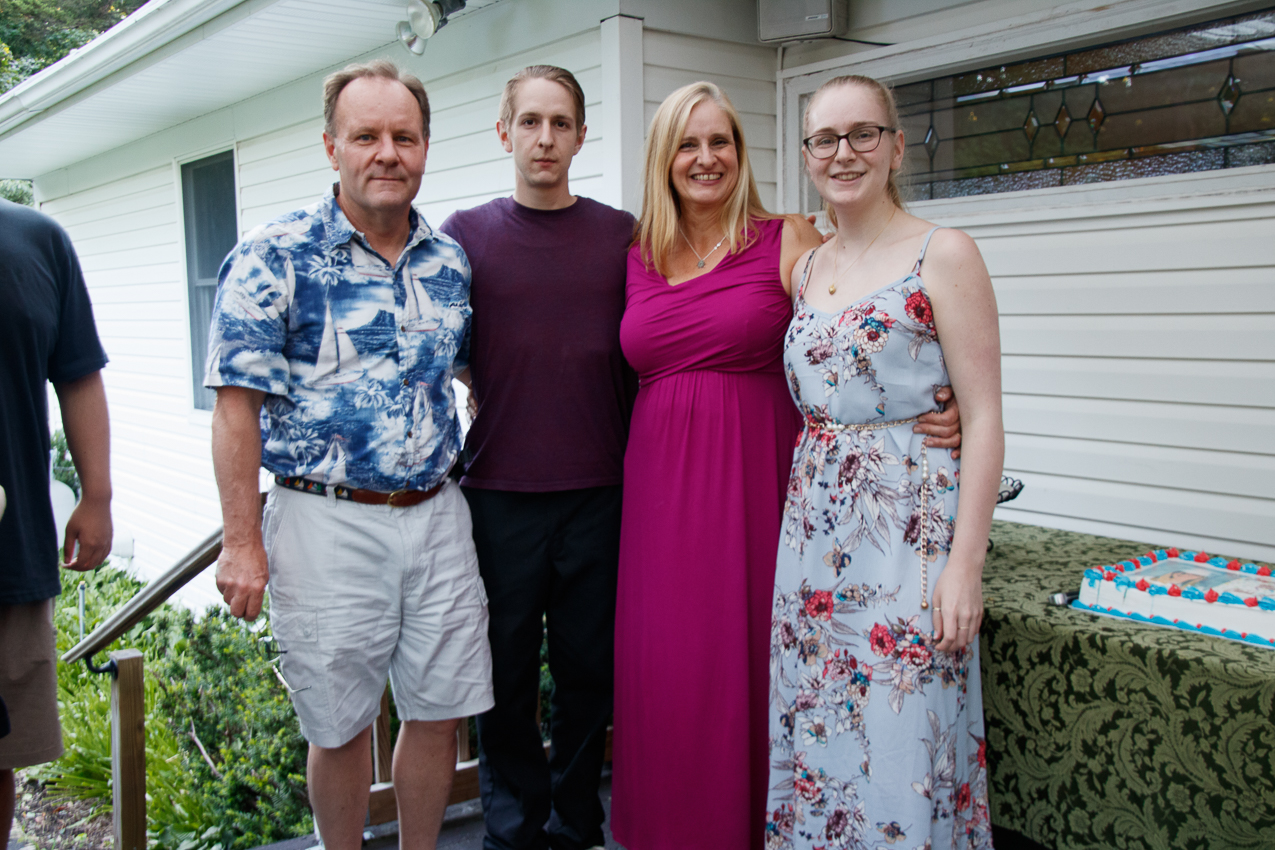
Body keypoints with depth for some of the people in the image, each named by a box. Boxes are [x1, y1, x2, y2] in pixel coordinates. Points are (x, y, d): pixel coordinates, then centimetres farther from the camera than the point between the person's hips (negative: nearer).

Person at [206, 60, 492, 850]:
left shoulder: (451, 261, 7)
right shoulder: (273, 258, -8)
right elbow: (237, 406, -9)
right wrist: (243, 543, -12)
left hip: (436, 514, 4)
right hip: (328, 523, -4)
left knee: (439, 711, 12)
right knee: (341, 724, 9)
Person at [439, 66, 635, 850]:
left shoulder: (620, 234, 6)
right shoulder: (466, 234, 3)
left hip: (600, 492, 1)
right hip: (500, 491, -1)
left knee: (589, 668, 11)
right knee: (507, 673, 10)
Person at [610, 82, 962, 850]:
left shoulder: (791, 242, 0)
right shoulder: (639, 259, 11)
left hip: (756, 479, -3)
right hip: (661, 489, 3)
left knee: (749, 664, 2)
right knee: (663, 674, 6)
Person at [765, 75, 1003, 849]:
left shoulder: (944, 255, -7)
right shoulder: (807, 269, 12)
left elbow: (984, 417, -10)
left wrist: (966, 562, -16)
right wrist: (801, 510, 8)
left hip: (910, 522, -6)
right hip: (813, 519, 6)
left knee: (899, 739, 1)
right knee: (814, 726, 13)